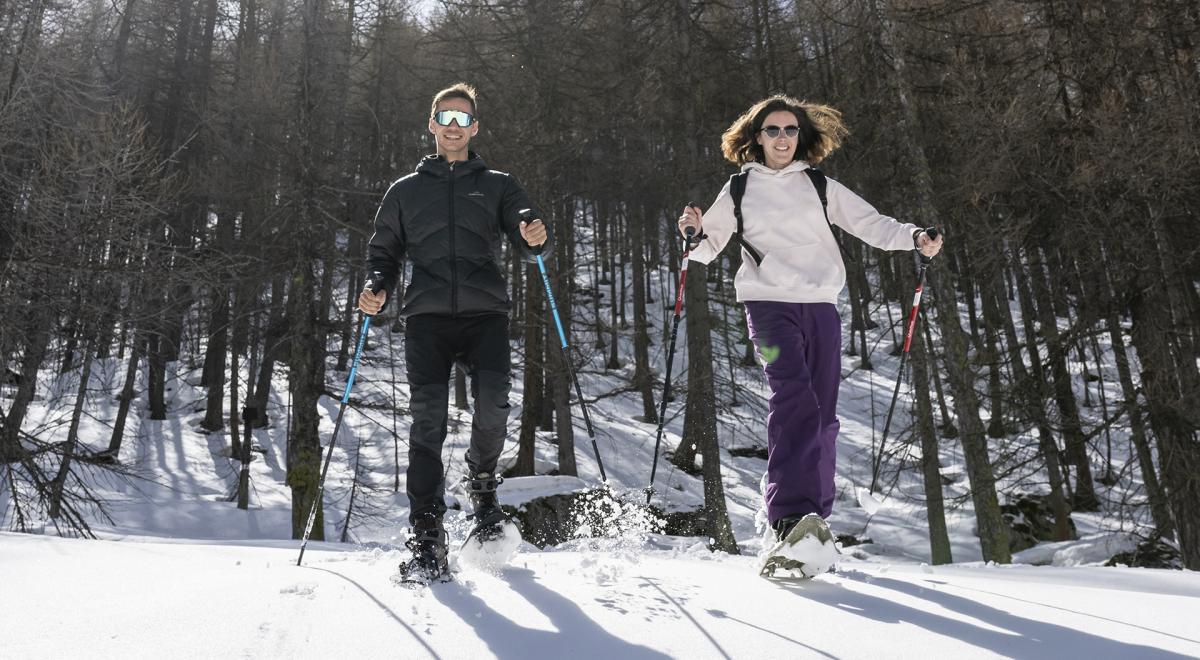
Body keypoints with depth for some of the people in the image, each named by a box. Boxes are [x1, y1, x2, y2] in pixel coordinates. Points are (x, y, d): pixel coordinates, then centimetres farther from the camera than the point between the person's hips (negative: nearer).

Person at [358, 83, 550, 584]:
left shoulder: (498, 186, 19)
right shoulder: (405, 191, 22)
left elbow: (527, 246, 8)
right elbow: (385, 252, 22)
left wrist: (535, 238, -17)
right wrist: (377, 287, 1)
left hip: (485, 313, 0)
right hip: (427, 315, 1)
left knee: (494, 402, -21)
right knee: (427, 418, -13)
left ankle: (481, 481, 11)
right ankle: (427, 540, -9)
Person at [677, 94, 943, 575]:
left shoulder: (820, 187, 15)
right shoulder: (740, 189, 11)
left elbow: (869, 223, 8)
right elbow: (707, 248, 12)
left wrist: (913, 237, -10)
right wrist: (697, 232, -10)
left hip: (821, 306, 3)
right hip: (768, 304, -3)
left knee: (823, 417, 4)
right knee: (794, 397, -25)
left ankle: (815, 518, 18)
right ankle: (790, 520, -33)